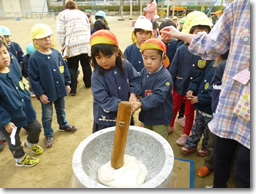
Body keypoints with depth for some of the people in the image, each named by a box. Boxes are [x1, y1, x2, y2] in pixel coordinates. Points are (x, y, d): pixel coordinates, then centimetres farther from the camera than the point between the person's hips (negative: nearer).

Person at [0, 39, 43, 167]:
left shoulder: (13, 66, -10)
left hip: (25, 110, 6)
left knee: (36, 128, 23)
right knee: (14, 142, 19)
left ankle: (30, 143, 55)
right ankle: (21, 159, 46)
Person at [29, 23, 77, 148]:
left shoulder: (56, 53, -3)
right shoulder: (34, 58, -16)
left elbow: (64, 69, 7)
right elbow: (33, 78, -14)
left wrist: (67, 83, 8)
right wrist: (40, 94, -14)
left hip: (60, 90, 4)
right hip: (46, 93, -4)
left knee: (61, 110, 25)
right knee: (47, 116, 11)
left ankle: (63, 125, 48)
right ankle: (48, 134, 29)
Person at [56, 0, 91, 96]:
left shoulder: (62, 14, 7)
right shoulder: (82, 13, 21)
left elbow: (60, 33, -1)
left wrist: (63, 45, 8)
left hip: (72, 46, -4)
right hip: (85, 44, 4)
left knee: (72, 67, 2)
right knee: (86, 64, 16)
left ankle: (72, 89, 2)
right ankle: (88, 83, 30)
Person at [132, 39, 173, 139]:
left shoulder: (165, 76, -25)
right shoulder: (144, 72, -2)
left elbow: (159, 96, -33)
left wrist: (141, 103, -44)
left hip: (160, 119, -7)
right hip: (146, 115, 7)